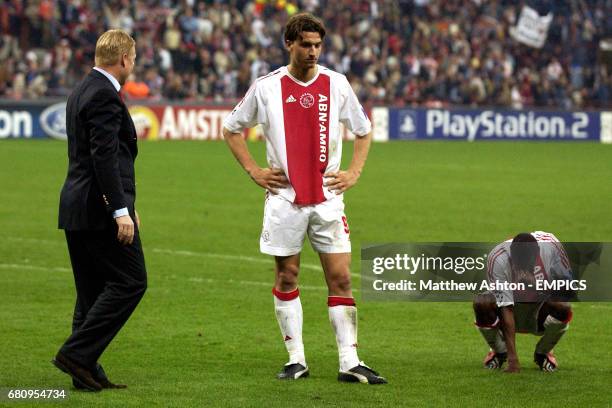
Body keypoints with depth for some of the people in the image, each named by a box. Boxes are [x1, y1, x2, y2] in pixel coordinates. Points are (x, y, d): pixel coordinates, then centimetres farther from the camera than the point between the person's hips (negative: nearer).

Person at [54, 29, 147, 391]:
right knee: (130, 282, -6)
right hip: (101, 210, -10)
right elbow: (104, 157, -22)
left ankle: (88, 373, 12)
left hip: (78, 210, 10)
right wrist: (121, 211, -23)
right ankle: (78, 354, -10)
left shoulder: (83, 92, 17)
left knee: (94, 292, 12)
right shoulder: (105, 96, -14)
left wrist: (124, 203, 24)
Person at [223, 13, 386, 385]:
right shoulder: (267, 87, -1)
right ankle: (296, 360, 13)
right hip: (284, 198, -1)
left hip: (328, 198, 1)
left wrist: (354, 172, 5)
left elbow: (364, 130, 16)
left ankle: (350, 363, -3)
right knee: (287, 277, 4)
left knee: (341, 277, -4)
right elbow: (232, 128, 12)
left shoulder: (337, 84, 3)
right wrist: (254, 170, 3)